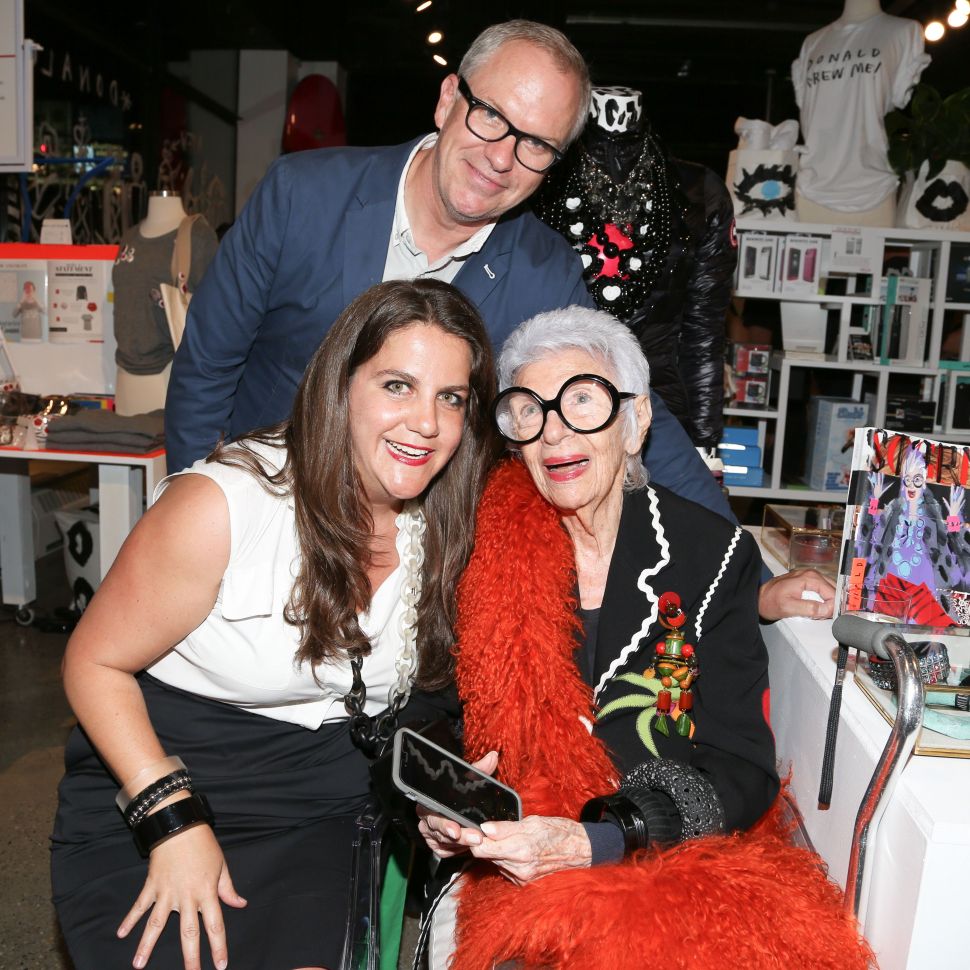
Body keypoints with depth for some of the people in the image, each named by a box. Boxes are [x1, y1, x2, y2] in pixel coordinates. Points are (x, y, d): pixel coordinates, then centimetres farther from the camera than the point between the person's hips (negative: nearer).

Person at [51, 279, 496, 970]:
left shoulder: (447, 529, -6)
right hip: (144, 799, -2)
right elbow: (96, 662, -11)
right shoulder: (220, 506, -21)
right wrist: (173, 817, -17)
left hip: (320, 807, 3)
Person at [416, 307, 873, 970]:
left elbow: (740, 769, -6)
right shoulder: (484, 546, -2)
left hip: (671, 855, 0)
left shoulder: (713, 553, -4)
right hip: (500, 859, 1)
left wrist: (593, 842, -21)